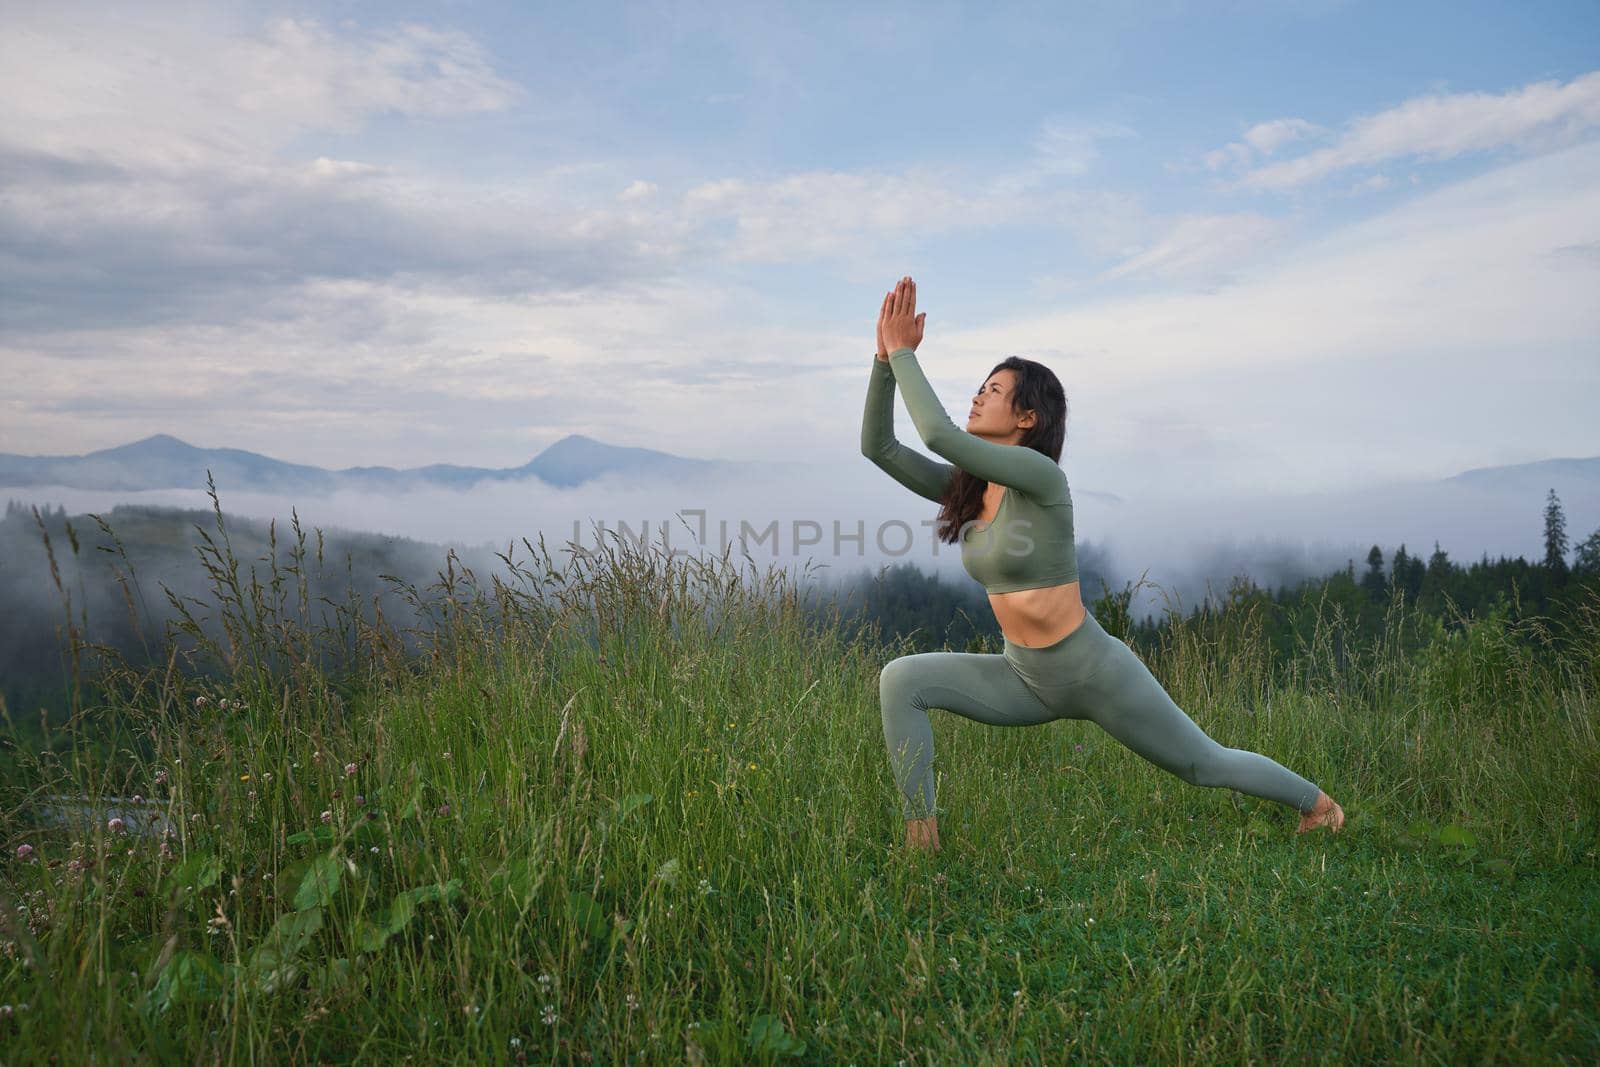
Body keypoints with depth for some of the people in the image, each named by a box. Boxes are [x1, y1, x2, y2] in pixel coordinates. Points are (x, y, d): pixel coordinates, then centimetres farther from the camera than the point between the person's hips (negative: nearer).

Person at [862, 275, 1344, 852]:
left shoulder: (1039, 475, -21)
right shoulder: (966, 488, 1)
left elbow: (938, 434, -32)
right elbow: (878, 445, -3)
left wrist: (903, 353, -22)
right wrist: (885, 356, -12)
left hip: (1097, 674, -6)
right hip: (1026, 680, 6)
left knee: (1206, 765, 15)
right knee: (901, 680, -15)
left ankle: (1316, 799, 46)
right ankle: (922, 838, -11)